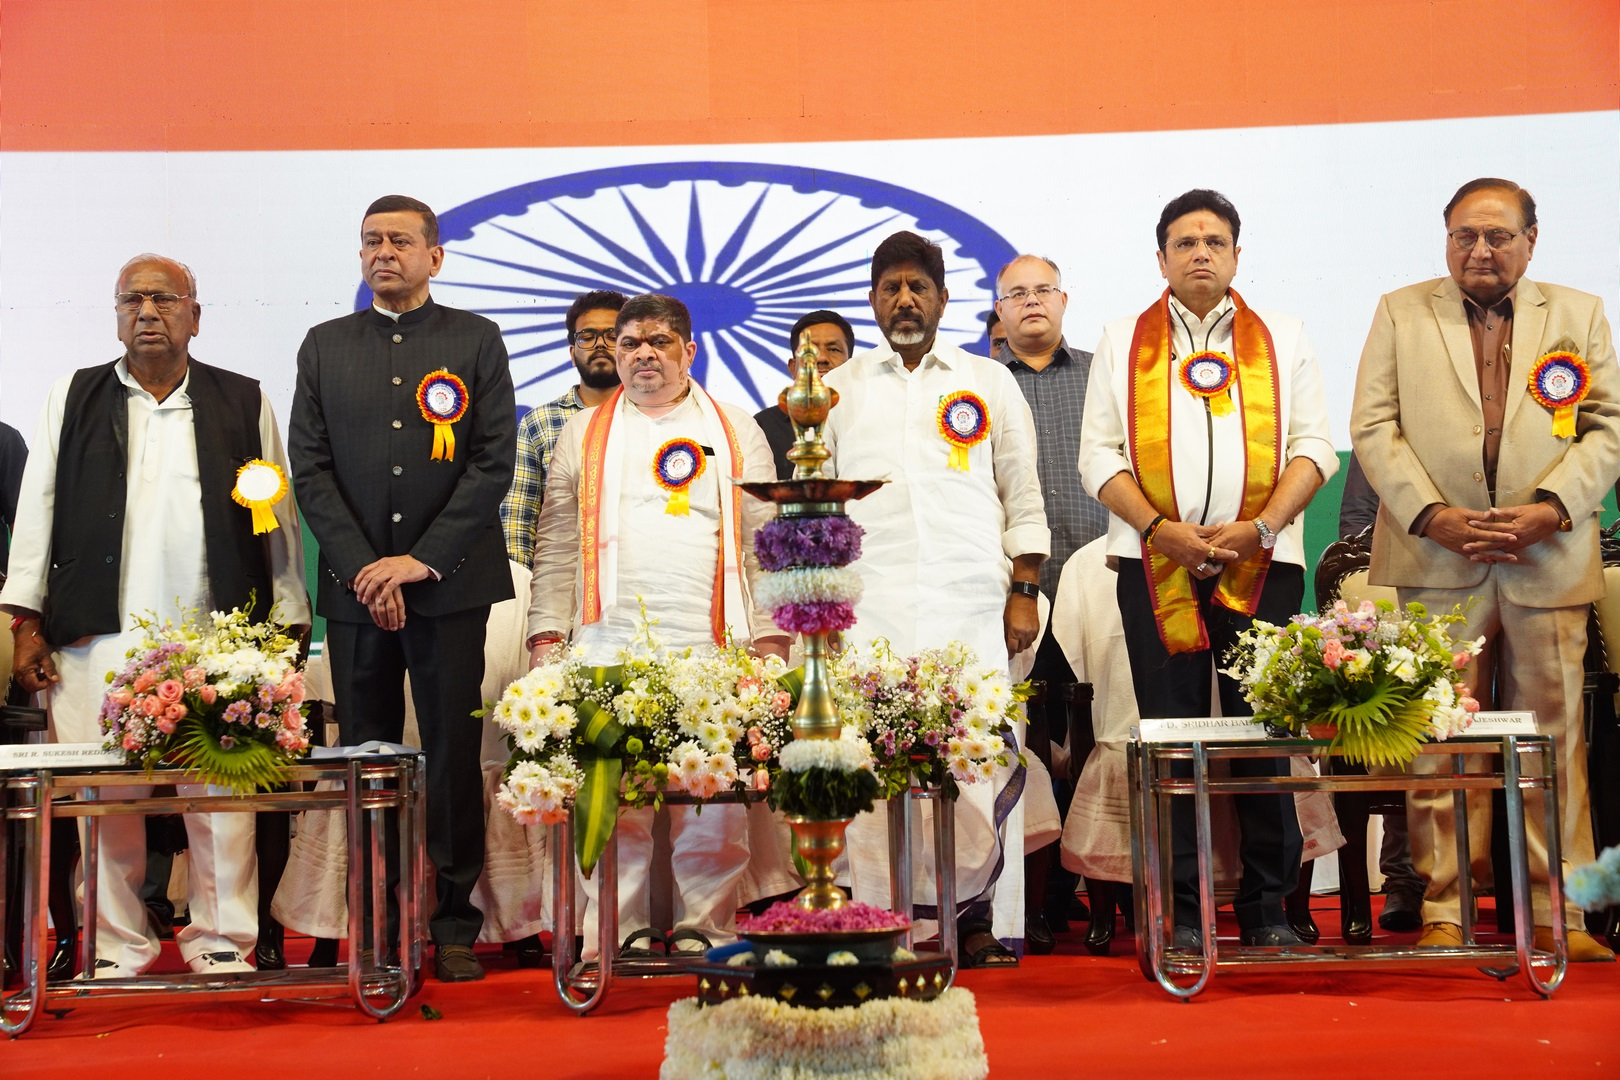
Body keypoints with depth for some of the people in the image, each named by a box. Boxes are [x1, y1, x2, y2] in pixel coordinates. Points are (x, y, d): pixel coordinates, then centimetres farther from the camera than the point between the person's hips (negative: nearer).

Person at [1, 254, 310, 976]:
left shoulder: (244, 403, 12)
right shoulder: (73, 402, 13)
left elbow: (279, 519, 10)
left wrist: (288, 625, 4)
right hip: (98, 638, 1)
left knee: (223, 794, -2)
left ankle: (221, 943, 9)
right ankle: (118, 948, 11)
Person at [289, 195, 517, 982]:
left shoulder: (475, 340, 6)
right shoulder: (325, 347, 12)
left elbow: (494, 462, -2)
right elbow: (310, 467, 5)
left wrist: (422, 560, -10)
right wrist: (364, 569, -7)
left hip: (449, 584, -2)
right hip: (355, 584, 2)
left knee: (453, 756, 0)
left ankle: (454, 925, 8)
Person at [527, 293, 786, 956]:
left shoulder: (737, 433, 15)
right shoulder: (583, 435, 17)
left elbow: (762, 540, 11)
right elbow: (557, 543, 13)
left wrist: (769, 634, 1)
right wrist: (548, 634, 4)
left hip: (711, 645, 0)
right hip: (609, 645, 0)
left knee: (714, 797, -3)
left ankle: (704, 928, 6)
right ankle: (619, 933, 5)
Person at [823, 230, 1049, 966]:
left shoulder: (989, 383, 14)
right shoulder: (839, 391, 16)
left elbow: (1023, 498, 13)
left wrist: (1024, 592, 4)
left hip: (972, 602, 0)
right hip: (869, 608, 0)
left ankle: (975, 911, 8)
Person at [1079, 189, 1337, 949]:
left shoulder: (1281, 339, 14)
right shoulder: (1122, 344, 14)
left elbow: (1313, 445, 7)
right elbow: (1098, 454, 6)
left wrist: (1260, 526, -8)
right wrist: (1158, 528, -8)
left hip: (1261, 563, 0)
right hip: (1156, 565, 0)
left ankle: (1268, 908, 8)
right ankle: (1180, 910, 6)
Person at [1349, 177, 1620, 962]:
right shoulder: (1400, 313, 11)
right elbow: (1373, 426, 3)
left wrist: (1551, 508, -9)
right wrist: (1432, 515, -9)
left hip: (1549, 563, 1)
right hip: (1435, 564, -1)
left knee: (1554, 737, 3)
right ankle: (1445, 912, 7)